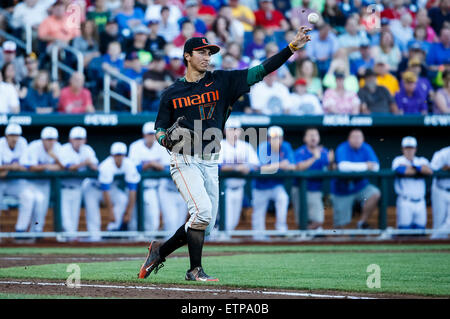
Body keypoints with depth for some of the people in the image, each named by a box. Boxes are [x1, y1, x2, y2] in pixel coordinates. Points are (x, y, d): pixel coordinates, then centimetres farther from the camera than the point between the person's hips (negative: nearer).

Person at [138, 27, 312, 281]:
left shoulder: (221, 82, 5)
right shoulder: (172, 93, 2)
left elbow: (261, 71, -3)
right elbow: (160, 129, 9)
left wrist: (293, 47, -12)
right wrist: (166, 139, -16)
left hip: (210, 164, 4)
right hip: (185, 161, -4)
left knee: (205, 226, 4)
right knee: (203, 210, -22)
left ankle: (159, 251, 22)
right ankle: (195, 270, -10)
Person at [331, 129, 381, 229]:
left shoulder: (366, 149, -3)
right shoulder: (342, 149, -14)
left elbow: (375, 167, -13)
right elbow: (343, 166, -31)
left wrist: (354, 167, -24)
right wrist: (365, 166, -29)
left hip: (360, 186, 3)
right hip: (342, 190, -3)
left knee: (375, 194, -28)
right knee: (340, 225, -5)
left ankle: (362, 222, -12)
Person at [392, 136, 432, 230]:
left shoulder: (422, 161, 14)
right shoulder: (398, 160, 3)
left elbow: (429, 171, -8)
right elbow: (403, 170, -19)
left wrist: (412, 166, -12)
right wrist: (421, 169, -3)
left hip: (420, 202, 4)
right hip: (405, 201, -4)